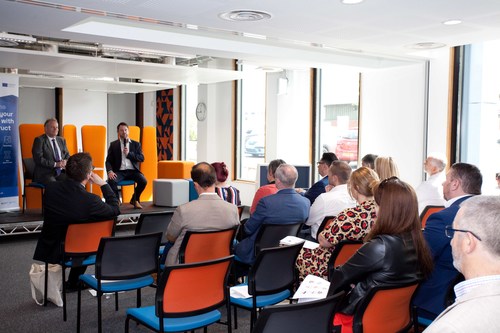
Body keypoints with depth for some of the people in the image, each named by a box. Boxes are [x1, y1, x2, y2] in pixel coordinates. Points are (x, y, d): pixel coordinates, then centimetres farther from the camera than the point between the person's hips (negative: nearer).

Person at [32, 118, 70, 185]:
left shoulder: (61, 140, 19)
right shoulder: (39, 140, 0)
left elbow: (67, 156, 20)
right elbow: (38, 159, -10)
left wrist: (65, 162, -4)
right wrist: (55, 164, -17)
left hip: (61, 172, 6)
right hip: (45, 174, -5)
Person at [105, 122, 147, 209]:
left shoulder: (136, 144, 14)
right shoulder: (113, 145, 12)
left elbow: (141, 158, 3)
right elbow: (108, 160, 5)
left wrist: (129, 154, -10)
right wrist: (110, 171, -15)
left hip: (132, 171, 1)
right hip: (119, 171, -1)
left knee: (143, 181, -27)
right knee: (111, 181, -33)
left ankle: (135, 199, 2)